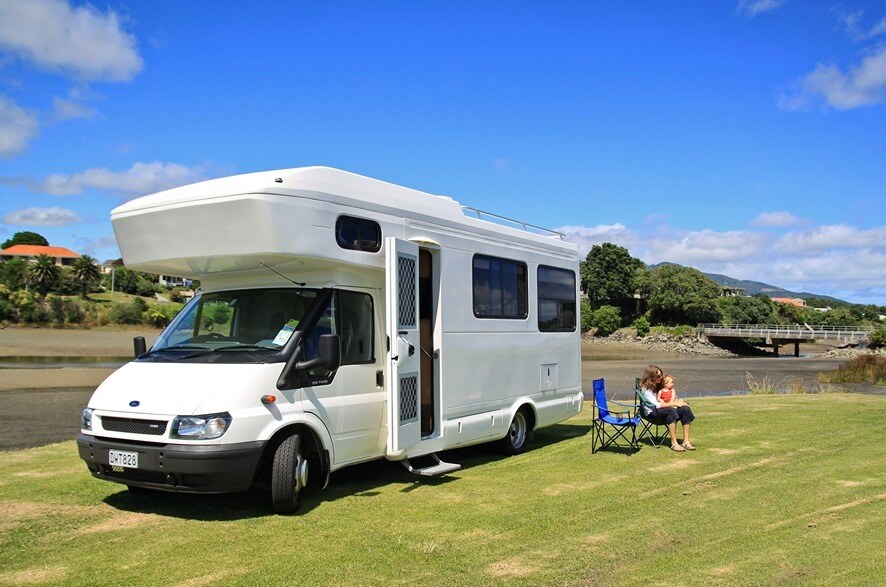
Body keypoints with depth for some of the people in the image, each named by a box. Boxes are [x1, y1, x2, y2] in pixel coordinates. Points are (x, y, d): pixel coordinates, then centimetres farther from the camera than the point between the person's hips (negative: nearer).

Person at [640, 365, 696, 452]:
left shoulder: (659, 385, 13)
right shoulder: (645, 389, -10)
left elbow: (672, 397, 19)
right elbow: (656, 405, -19)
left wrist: (678, 401, -3)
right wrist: (674, 403, -16)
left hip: (662, 409, 7)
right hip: (652, 413, -7)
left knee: (686, 409, -19)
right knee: (671, 411, -37)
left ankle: (686, 442, -23)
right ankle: (674, 444, -37)